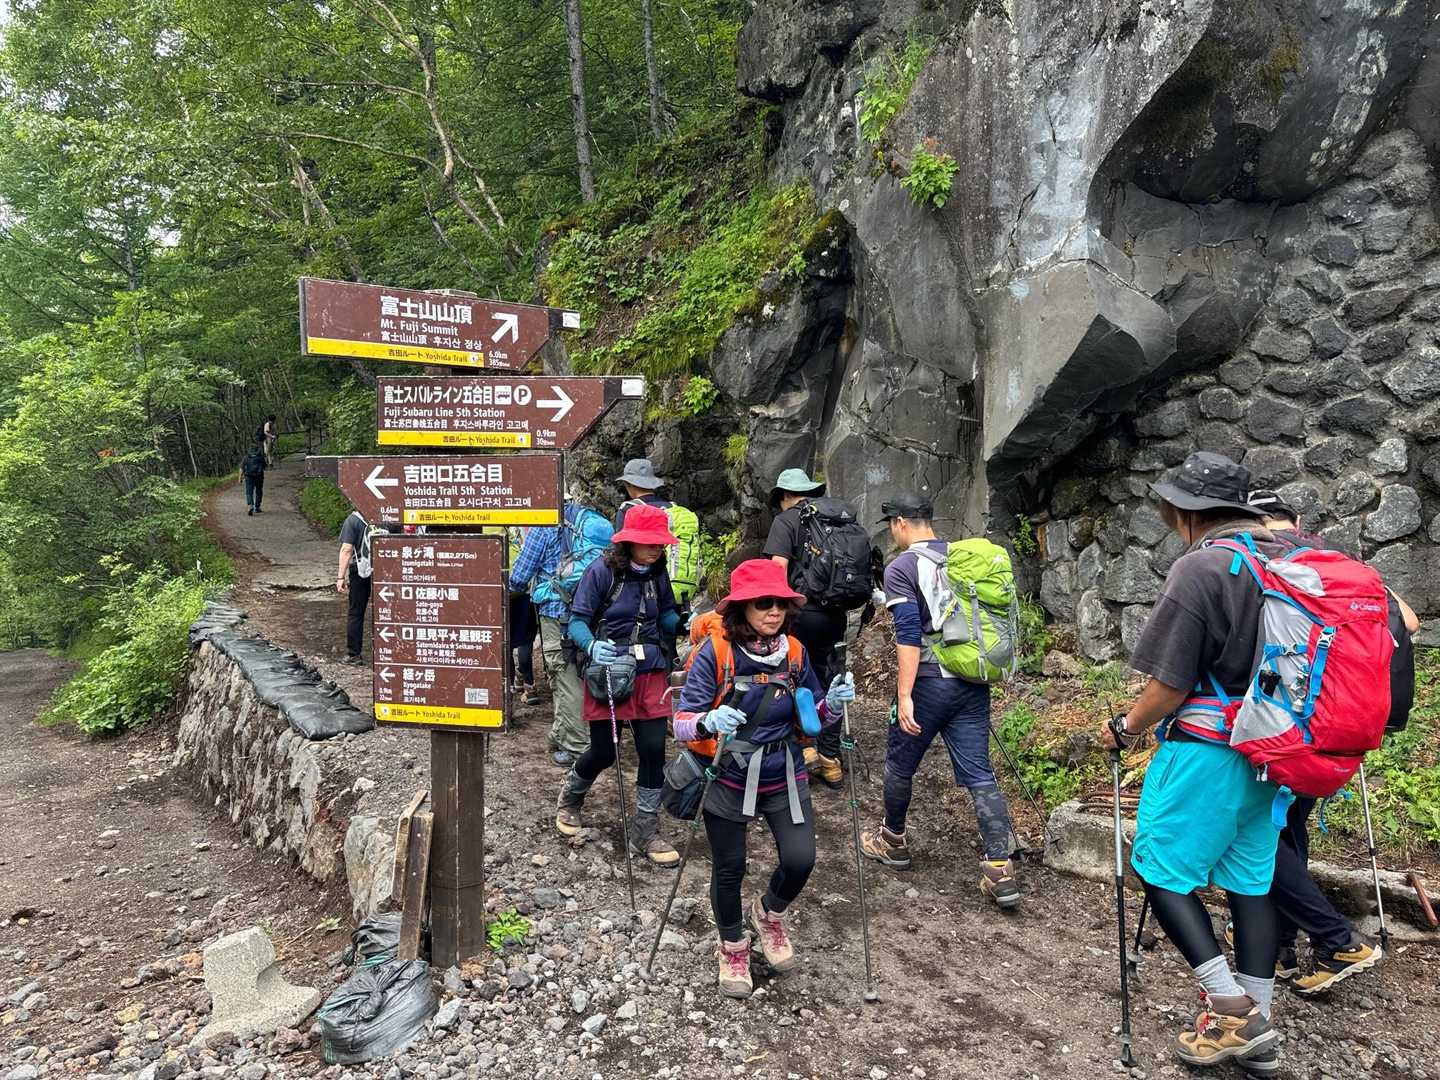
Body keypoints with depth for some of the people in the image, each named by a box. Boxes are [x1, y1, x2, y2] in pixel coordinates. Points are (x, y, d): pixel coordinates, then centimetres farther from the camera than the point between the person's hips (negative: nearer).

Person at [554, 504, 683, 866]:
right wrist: (592, 646, -30)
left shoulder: (657, 574, 2)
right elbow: (577, 620, -9)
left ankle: (644, 831, 16)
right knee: (603, 753, 4)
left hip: (650, 672, 4)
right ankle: (570, 795, 40)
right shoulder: (601, 572, -11)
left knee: (654, 749, -2)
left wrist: (685, 621, -11)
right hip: (607, 672, -4)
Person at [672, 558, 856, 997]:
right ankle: (733, 947, 40)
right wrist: (709, 721, -40)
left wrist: (832, 705, -16)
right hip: (727, 778, -3)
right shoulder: (714, 653, -18)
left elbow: (809, 720, 5)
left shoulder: (795, 652, -5)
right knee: (729, 868, 9)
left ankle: (769, 913, 30)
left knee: (800, 860, -7)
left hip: (783, 777, 3)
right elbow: (682, 722, -18)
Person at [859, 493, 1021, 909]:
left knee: (899, 764, 15)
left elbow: (909, 635, -17)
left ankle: (893, 842, 33)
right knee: (979, 774, 5)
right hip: (973, 683, 6)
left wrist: (904, 695, -18)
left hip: (929, 683, -5)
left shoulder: (901, 567, -8)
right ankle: (1000, 870, 0)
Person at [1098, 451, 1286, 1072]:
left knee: (1162, 870, 4)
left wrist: (1125, 729, -1)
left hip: (1208, 749, -8)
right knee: (1251, 880, 14)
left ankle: (1233, 1011, 1)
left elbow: (1171, 686, -18)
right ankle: (1256, 1031, 22)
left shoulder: (1200, 569, -17)